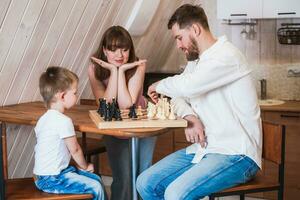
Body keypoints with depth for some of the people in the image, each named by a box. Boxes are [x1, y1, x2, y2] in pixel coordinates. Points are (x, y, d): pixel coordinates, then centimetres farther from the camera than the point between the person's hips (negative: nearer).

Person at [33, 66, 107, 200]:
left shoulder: (44, 118, 9)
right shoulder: (64, 121, -21)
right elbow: (75, 150, -12)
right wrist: (85, 167, 8)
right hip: (51, 179, -10)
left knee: (95, 179, 13)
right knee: (96, 188, -12)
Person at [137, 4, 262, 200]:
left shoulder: (227, 55, -16)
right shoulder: (195, 61, 15)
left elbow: (186, 86, -29)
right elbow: (179, 96, 14)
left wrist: (159, 86, -7)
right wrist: (190, 117, -10)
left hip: (237, 154, -9)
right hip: (203, 148, 9)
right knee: (145, 183, -3)